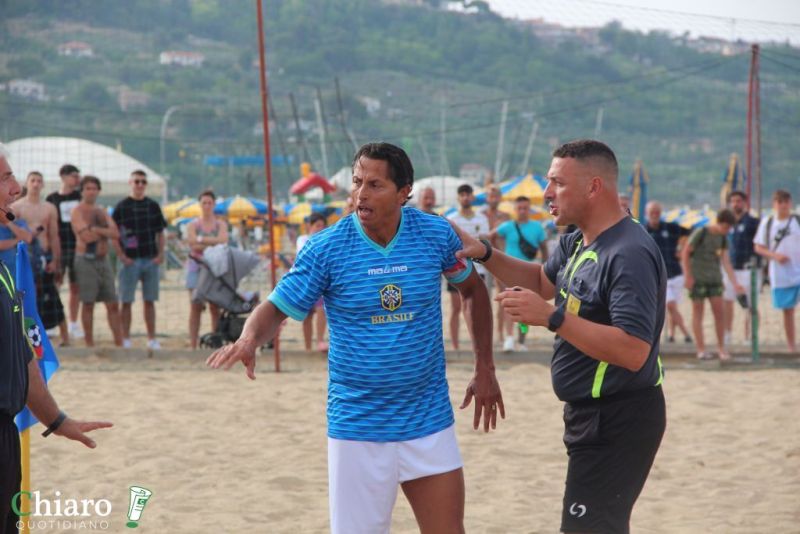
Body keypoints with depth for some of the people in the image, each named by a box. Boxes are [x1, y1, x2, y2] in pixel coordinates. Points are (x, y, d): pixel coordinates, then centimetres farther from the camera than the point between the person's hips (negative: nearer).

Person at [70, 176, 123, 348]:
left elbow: (115, 234, 2)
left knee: (112, 303, 4)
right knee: (88, 303, -3)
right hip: (86, 260, -6)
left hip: (103, 259, 6)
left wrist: (96, 229, -13)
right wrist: (106, 232, -2)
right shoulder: (78, 212, -4)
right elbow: (86, 237, -17)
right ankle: (89, 343, 4)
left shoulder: (102, 212, 16)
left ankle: (119, 342, 6)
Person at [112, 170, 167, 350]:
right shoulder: (122, 207, -2)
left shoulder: (153, 206, 8)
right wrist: (122, 256, -11)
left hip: (151, 259, 3)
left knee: (150, 301, 9)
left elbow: (160, 232, 12)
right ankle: (125, 339, 3)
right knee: (126, 301, -1)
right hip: (130, 259, -3)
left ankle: (152, 338, 14)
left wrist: (160, 254, 1)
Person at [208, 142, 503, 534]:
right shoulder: (326, 248, -9)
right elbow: (276, 309, -5)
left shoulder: (436, 235, -4)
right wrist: (249, 340, -28)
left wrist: (485, 369, 12)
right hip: (357, 428, -2)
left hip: (429, 424, 2)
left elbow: (472, 290, 14)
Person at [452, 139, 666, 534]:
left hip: (617, 422, -11)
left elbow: (634, 351, -31)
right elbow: (543, 280, 29)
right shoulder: (577, 243, 9)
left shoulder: (630, 254, -23)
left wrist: (552, 317, -31)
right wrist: (484, 254, 12)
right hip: (590, 413, 11)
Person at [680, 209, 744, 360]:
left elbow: (726, 262, 2)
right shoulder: (700, 233, -11)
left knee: (718, 311, 0)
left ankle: (721, 347, 11)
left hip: (714, 278, 5)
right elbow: (685, 253, -8)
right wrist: (687, 276, -12)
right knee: (698, 312, -1)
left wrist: (735, 283, -7)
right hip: (697, 278, -5)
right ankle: (701, 350, 2)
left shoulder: (722, 238, 4)